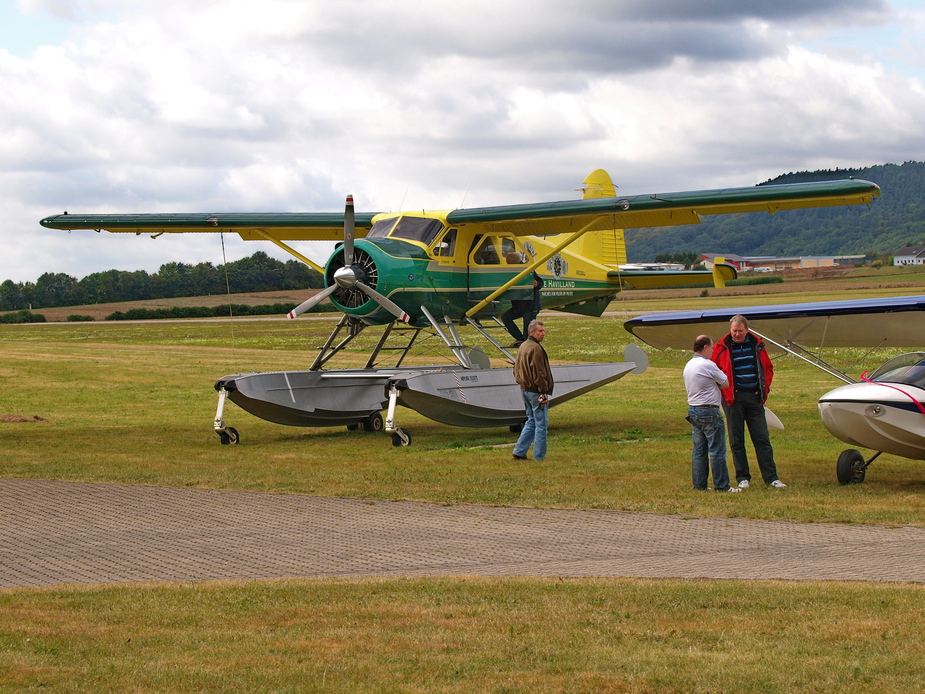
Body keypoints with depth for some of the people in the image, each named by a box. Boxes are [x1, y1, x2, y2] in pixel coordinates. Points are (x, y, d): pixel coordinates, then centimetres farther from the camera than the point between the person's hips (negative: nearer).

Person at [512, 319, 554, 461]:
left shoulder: (522, 347, 14)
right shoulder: (535, 349, -17)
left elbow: (516, 370, 20)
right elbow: (538, 373, -19)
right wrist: (543, 392, -16)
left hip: (525, 389, 10)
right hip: (535, 391, -10)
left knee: (531, 421, 18)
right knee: (541, 424, -2)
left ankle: (519, 452, 15)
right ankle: (539, 456, 1)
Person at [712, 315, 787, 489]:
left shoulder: (757, 345, 7)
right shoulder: (722, 348, 0)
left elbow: (768, 368, 16)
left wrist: (765, 388, 3)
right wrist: (725, 392, -7)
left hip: (755, 397, 2)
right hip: (734, 398, -2)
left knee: (762, 438, 1)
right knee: (736, 440, 2)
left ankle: (771, 477, 3)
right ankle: (742, 478, 10)